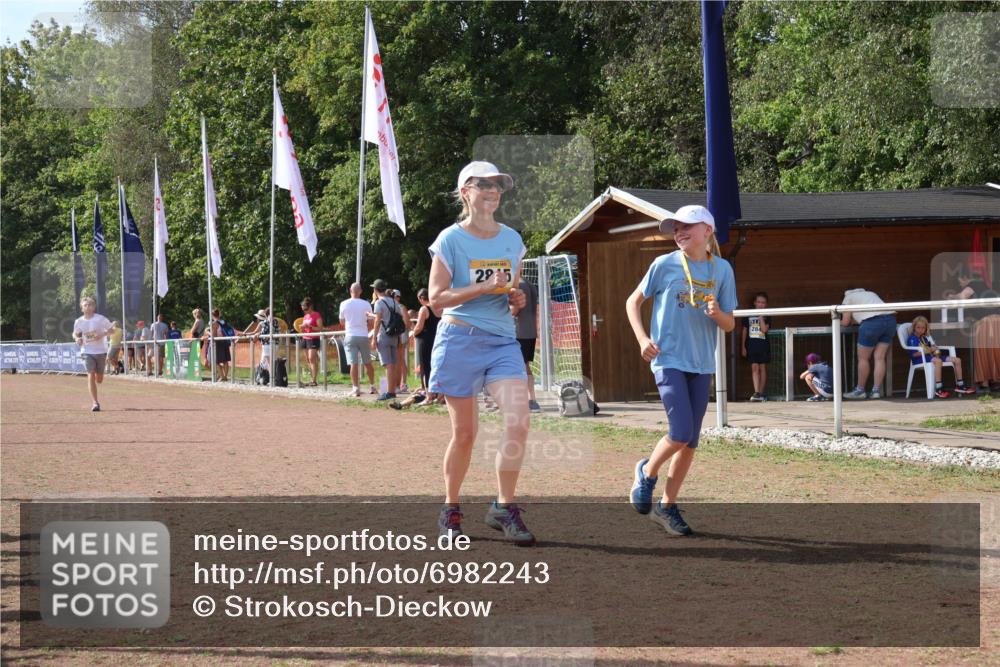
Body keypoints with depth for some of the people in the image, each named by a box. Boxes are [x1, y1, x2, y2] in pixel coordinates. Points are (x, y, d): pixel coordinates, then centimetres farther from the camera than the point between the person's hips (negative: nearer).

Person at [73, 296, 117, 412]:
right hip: (87, 351, 0)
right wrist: (77, 338, -7)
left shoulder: (100, 319, -7)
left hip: (101, 351, 0)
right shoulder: (79, 321, 0)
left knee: (99, 379, 6)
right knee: (91, 376, -14)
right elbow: (75, 333, 17)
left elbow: (112, 330, 0)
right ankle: (95, 403, -14)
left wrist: (102, 335, -18)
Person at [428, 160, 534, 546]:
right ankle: (450, 510, 20)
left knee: (519, 420, -16)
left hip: (503, 340, 4)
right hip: (460, 340, -4)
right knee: (464, 432, 3)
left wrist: (517, 299, 0)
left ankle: (504, 508, -8)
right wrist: (483, 287, -19)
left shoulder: (512, 240, 11)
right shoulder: (451, 240, -4)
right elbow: (436, 298, -9)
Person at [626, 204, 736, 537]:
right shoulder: (665, 265, -3)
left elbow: (729, 325, 7)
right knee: (681, 433, -15)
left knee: (690, 442, 6)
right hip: (669, 360, -4)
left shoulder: (722, 269, 3)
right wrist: (643, 338, -5)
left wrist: (716, 313, -15)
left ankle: (667, 505, 19)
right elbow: (633, 302, 8)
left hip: (702, 364, 4)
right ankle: (647, 471, 13)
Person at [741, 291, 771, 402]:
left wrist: (760, 317, -13)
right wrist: (743, 346, 7)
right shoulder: (749, 315, 7)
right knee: (754, 368, -6)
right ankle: (756, 393, -13)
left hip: (763, 344, -1)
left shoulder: (766, 317, 3)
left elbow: (764, 329, -12)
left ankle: (761, 393, 8)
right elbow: (745, 330, 11)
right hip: (751, 345, 1)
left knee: (762, 368, 3)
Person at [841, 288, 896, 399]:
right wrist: (855, 319, 45)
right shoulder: (870, 294, 36)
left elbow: (846, 322, 13)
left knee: (863, 358, 6)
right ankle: (876, 391, 4)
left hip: (872, 323, -6)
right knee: (879, 357, 7)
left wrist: (839, 322, 35)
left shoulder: (848, 297, 18)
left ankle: (860, 390, 12)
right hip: (890, 319, 6)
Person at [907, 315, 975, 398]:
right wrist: (930, 350, -15)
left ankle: (959, 386, 7)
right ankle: (938, 389, -47)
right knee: (938, 361, -43)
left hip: (931, 356, 9)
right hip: (920, 359, -9)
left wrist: (934, 349, 1)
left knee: (957, 360, 2)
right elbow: (914, 353, -16)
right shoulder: (912, 339, -3)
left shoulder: (925, 338, 25)